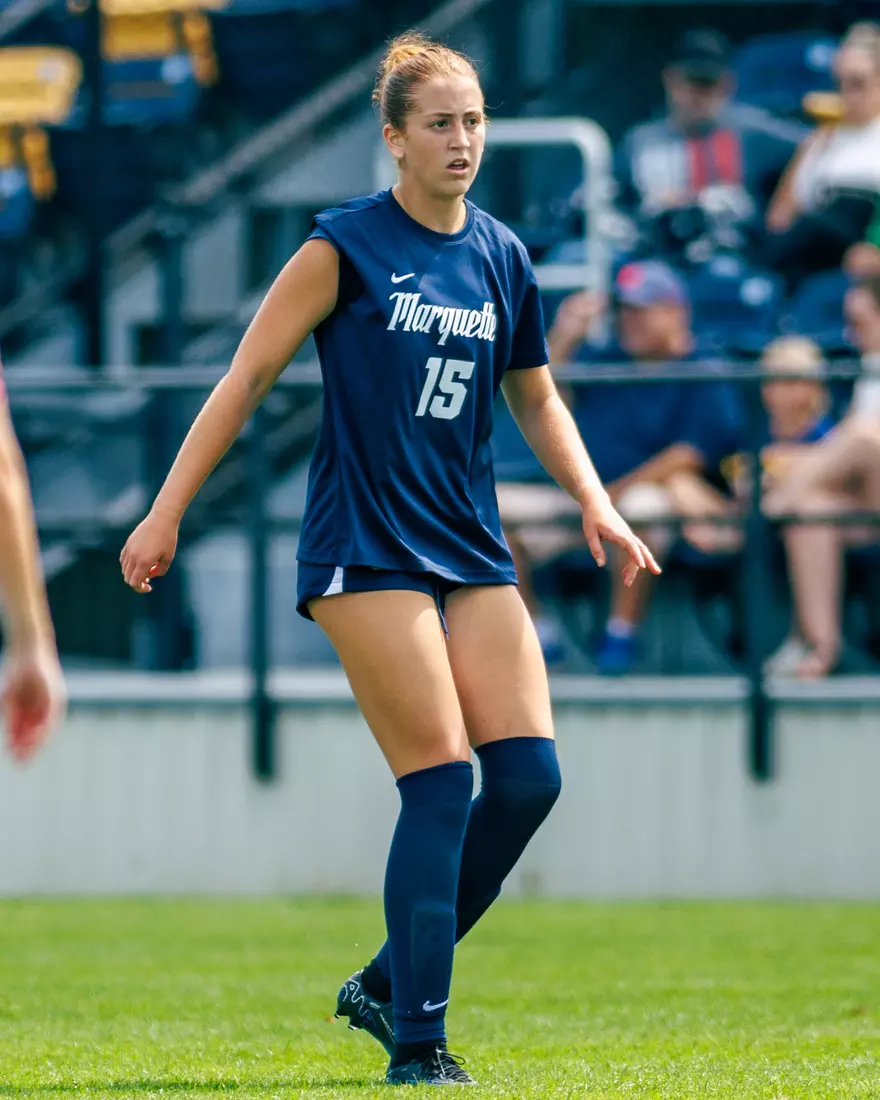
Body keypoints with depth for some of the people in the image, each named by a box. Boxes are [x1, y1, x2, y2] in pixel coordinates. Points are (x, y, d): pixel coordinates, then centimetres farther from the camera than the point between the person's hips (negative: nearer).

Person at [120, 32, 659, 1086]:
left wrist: (593, 501, 11)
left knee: (529, 772, -5)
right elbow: (246, 377, -4)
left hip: (471, 550, 6)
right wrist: (166, 512, -6)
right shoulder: (345, 245, -6)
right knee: (442, 781, -13)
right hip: (364, 550, -6)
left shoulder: (503, 256, 10)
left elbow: (534, 397, 24)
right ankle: (415, 1042, -7)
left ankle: (389, 981, 12)